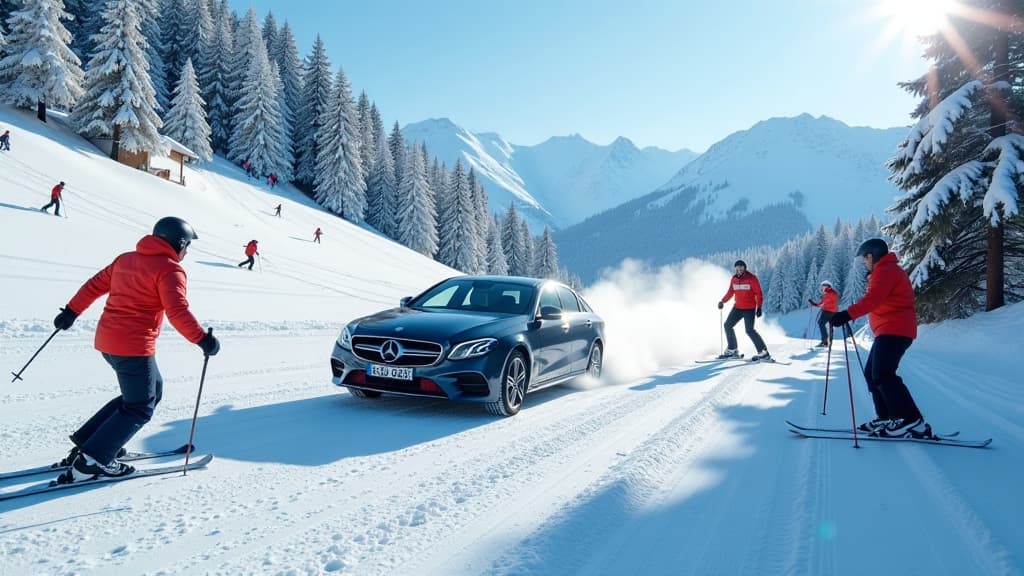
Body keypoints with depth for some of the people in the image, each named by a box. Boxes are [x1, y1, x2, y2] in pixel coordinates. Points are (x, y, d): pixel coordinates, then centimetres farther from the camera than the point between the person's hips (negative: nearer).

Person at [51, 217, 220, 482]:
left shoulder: (125, 259, 14)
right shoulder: (170, 269, -10)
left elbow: (95, 285, 20)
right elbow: (178, 312, -22)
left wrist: (71, 311, 29)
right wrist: (203, 339, -21)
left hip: (107, 340, 9)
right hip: (134, 346, -9)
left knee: (152, 390, 21)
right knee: (140, 408, 4)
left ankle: (88, 440, 21)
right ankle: (91, 460, -3)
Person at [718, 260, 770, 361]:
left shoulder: (751, 278, -12)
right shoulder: (734, 279, 5)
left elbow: (759, 294, -12)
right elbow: (730, 292, 18)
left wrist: (759, 307, -19)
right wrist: (722, 301, 10)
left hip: (749, 309, -7)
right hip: (738, 307, 7)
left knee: (749, 330, -15)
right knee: (728, 325, 7)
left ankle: (763, 352, -8)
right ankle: (733, 350, 18)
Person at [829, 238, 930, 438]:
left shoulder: (885, 270, -11)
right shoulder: (887, 270, 23)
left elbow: (872, 299, -28)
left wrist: (847, 315, -37)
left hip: (894, 331, -11)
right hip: (890, 331, 11)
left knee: (882, 375, -17)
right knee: (872, 373, 11)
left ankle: (912, 422, -17)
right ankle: (887, 418, 13)